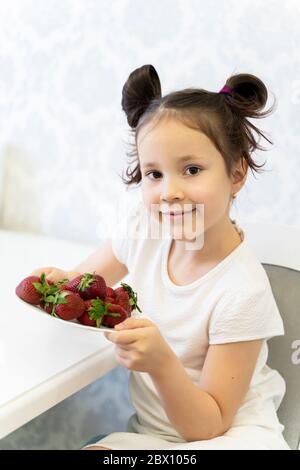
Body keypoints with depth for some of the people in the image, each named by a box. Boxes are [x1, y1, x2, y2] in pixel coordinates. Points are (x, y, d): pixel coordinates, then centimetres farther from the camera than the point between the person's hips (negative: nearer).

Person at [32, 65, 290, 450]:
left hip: (233, 432, -3)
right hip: (151, 429, 4)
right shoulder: (143, 234, -10)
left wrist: (162, 363, -37)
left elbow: (209, 426, -19)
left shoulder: (243, 290, -24)